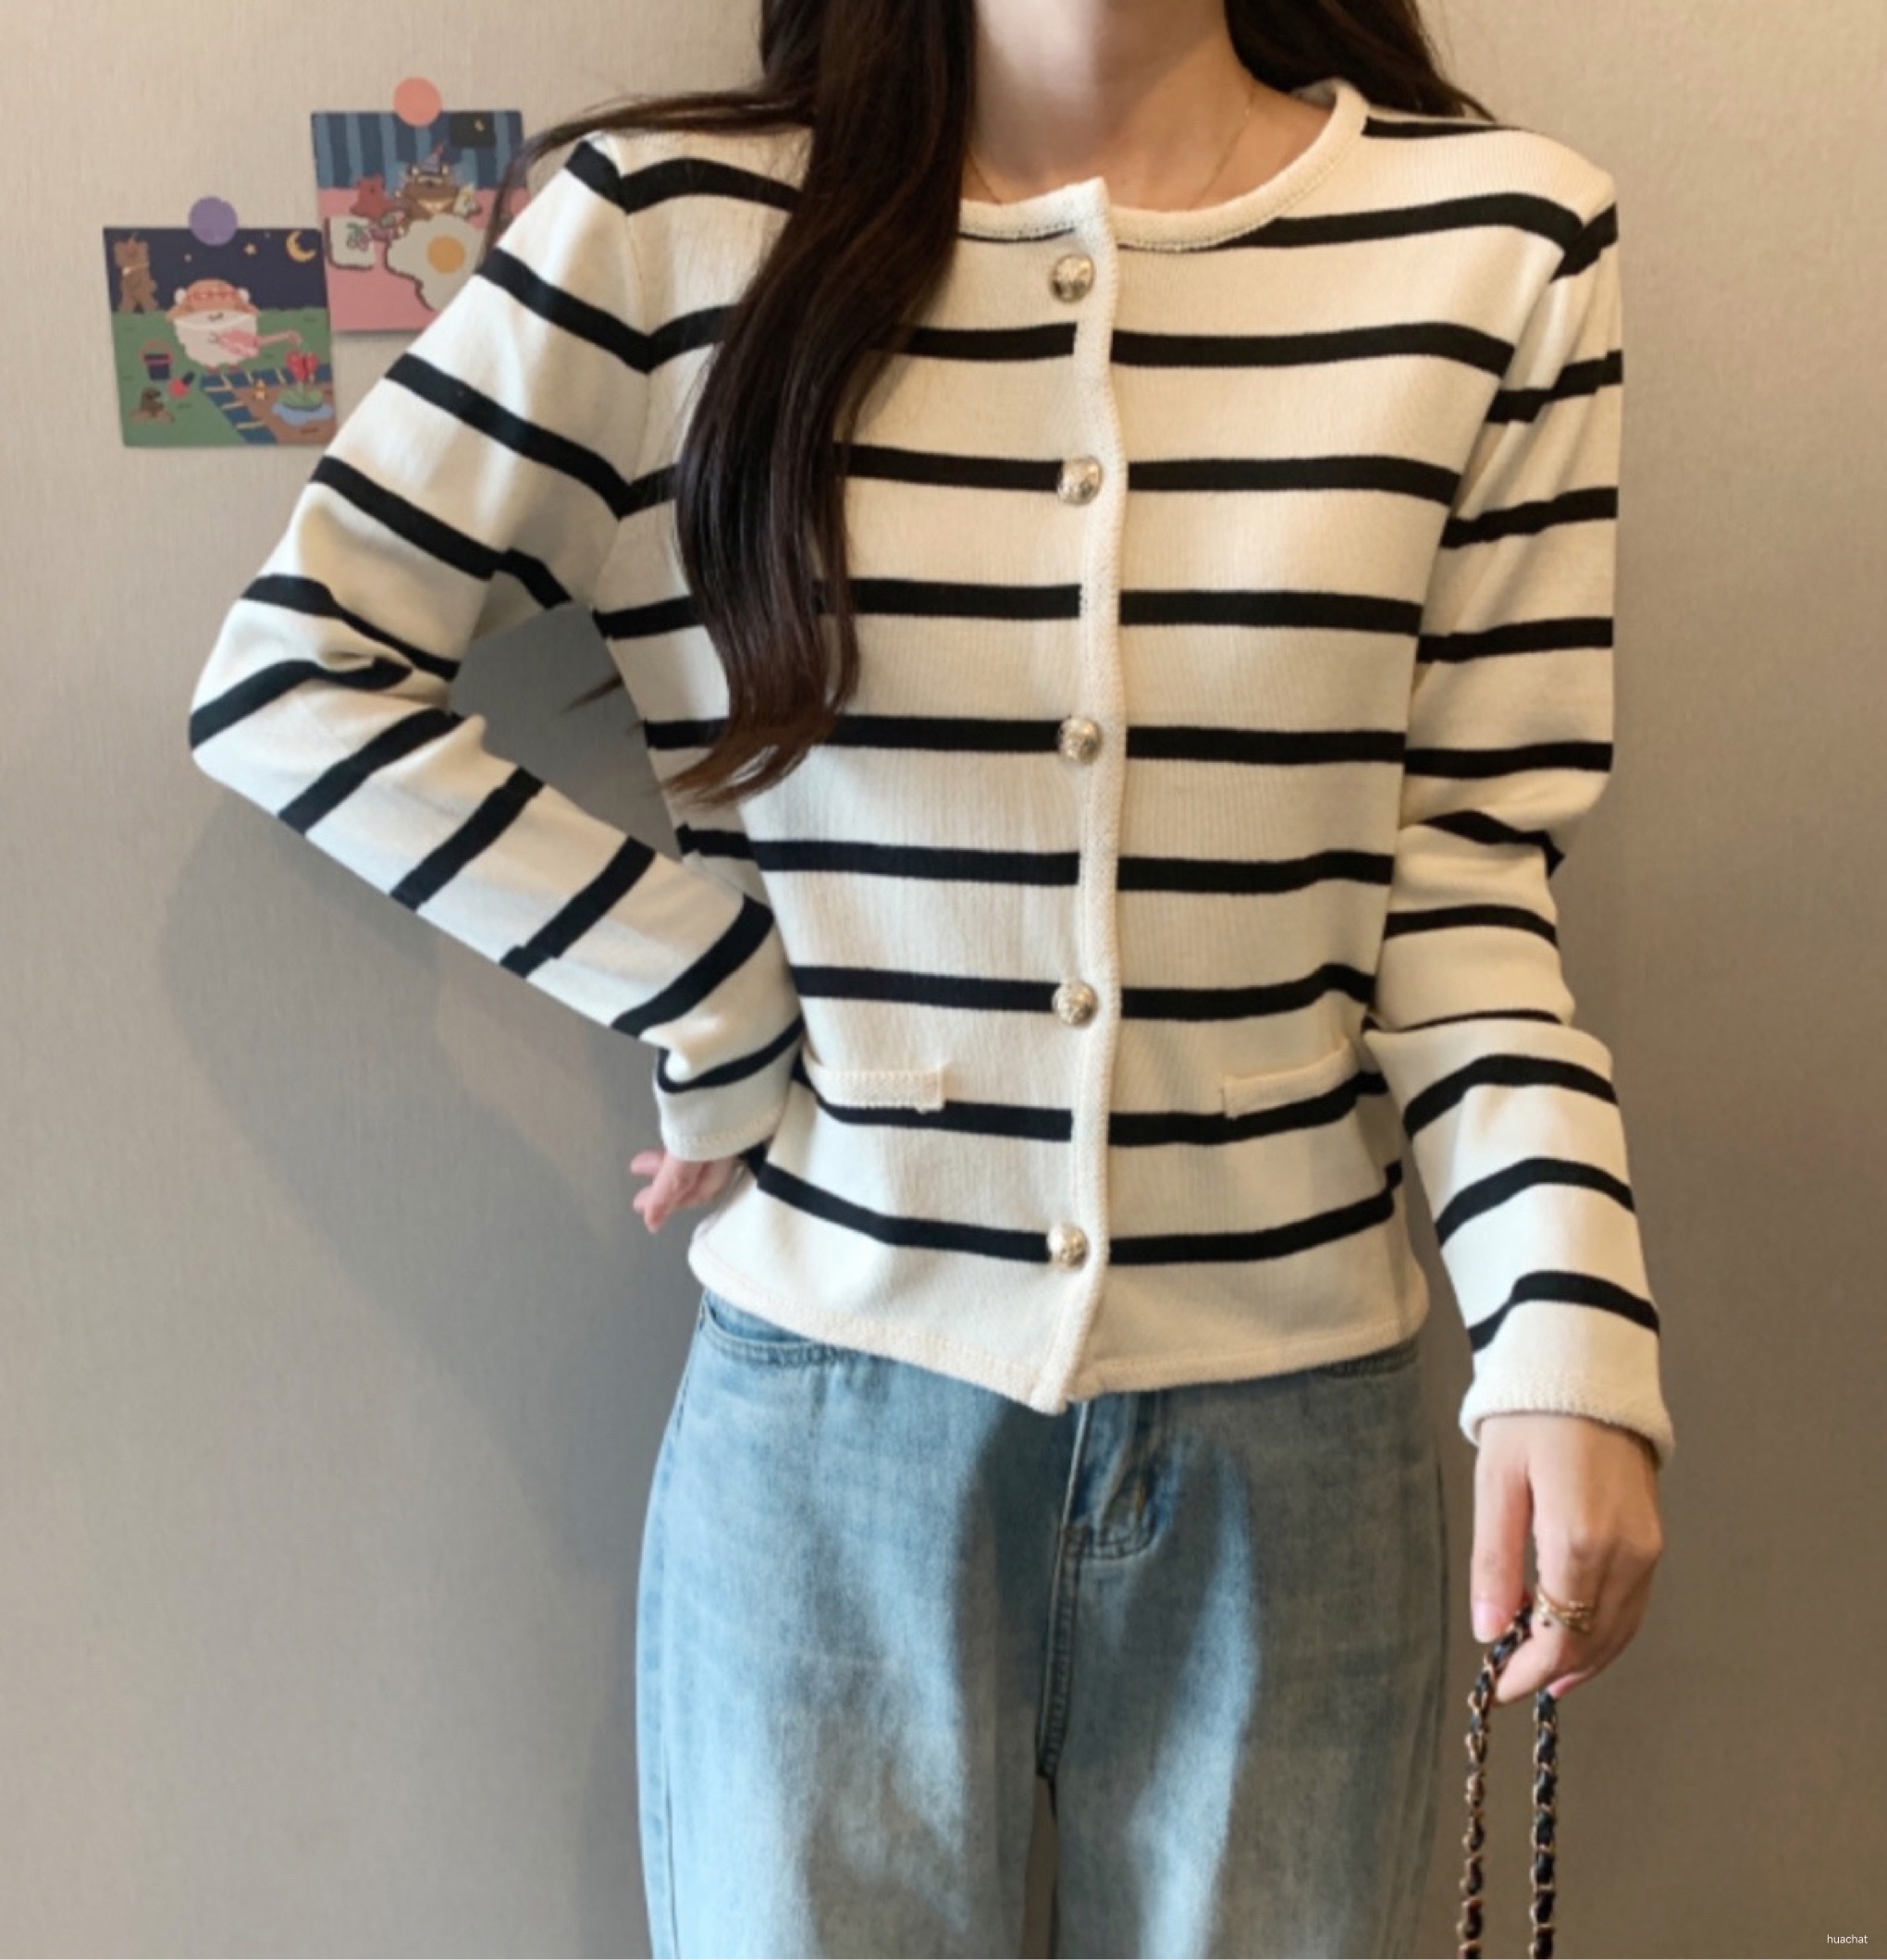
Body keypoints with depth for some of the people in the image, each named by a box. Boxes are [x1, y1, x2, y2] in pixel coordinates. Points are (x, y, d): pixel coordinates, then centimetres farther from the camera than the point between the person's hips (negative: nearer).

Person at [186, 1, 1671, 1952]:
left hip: (1298, 1425, 2)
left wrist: (1568, 1332, -11)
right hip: (830, 1408, -1)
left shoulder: (1501, 240, -1)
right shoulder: (674, 221, -4)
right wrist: (714, 1004, -8)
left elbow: (1465, 871, 0)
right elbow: (284, 670, -1)